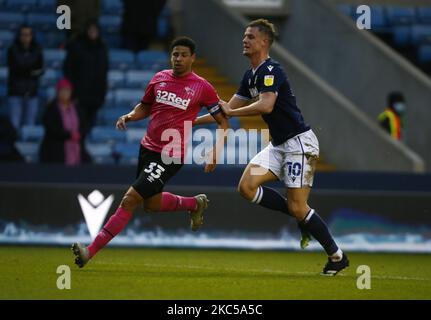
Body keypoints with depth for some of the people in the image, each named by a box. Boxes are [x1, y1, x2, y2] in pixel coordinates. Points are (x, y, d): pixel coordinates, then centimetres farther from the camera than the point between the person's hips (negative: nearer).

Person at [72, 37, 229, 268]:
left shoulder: (202, 88, -8)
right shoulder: (159, 78, 5)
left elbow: (222, 121, 0)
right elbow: (145, 107, 21)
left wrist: (215, 151, -13)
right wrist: (130, 116, -1)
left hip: (171, 155, -7)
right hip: (148, 147, 7)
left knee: (130, 200, -13)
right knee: (152, 204, 22)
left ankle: (91, 251, -13)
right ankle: (195, 203, 48)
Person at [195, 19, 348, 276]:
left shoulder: (270, 70, -15)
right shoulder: (251, 76, 15)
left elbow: (266, 105, -30)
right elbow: (230, 109, 22)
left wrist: (230, 112, -19)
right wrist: (193, 121, 18)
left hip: (299, 142, -9)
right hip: (278, 145, 9)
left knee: (297, 207, -10)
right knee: (247, 186, -7)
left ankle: (337, 256, 6)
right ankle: (303, 218, 6)